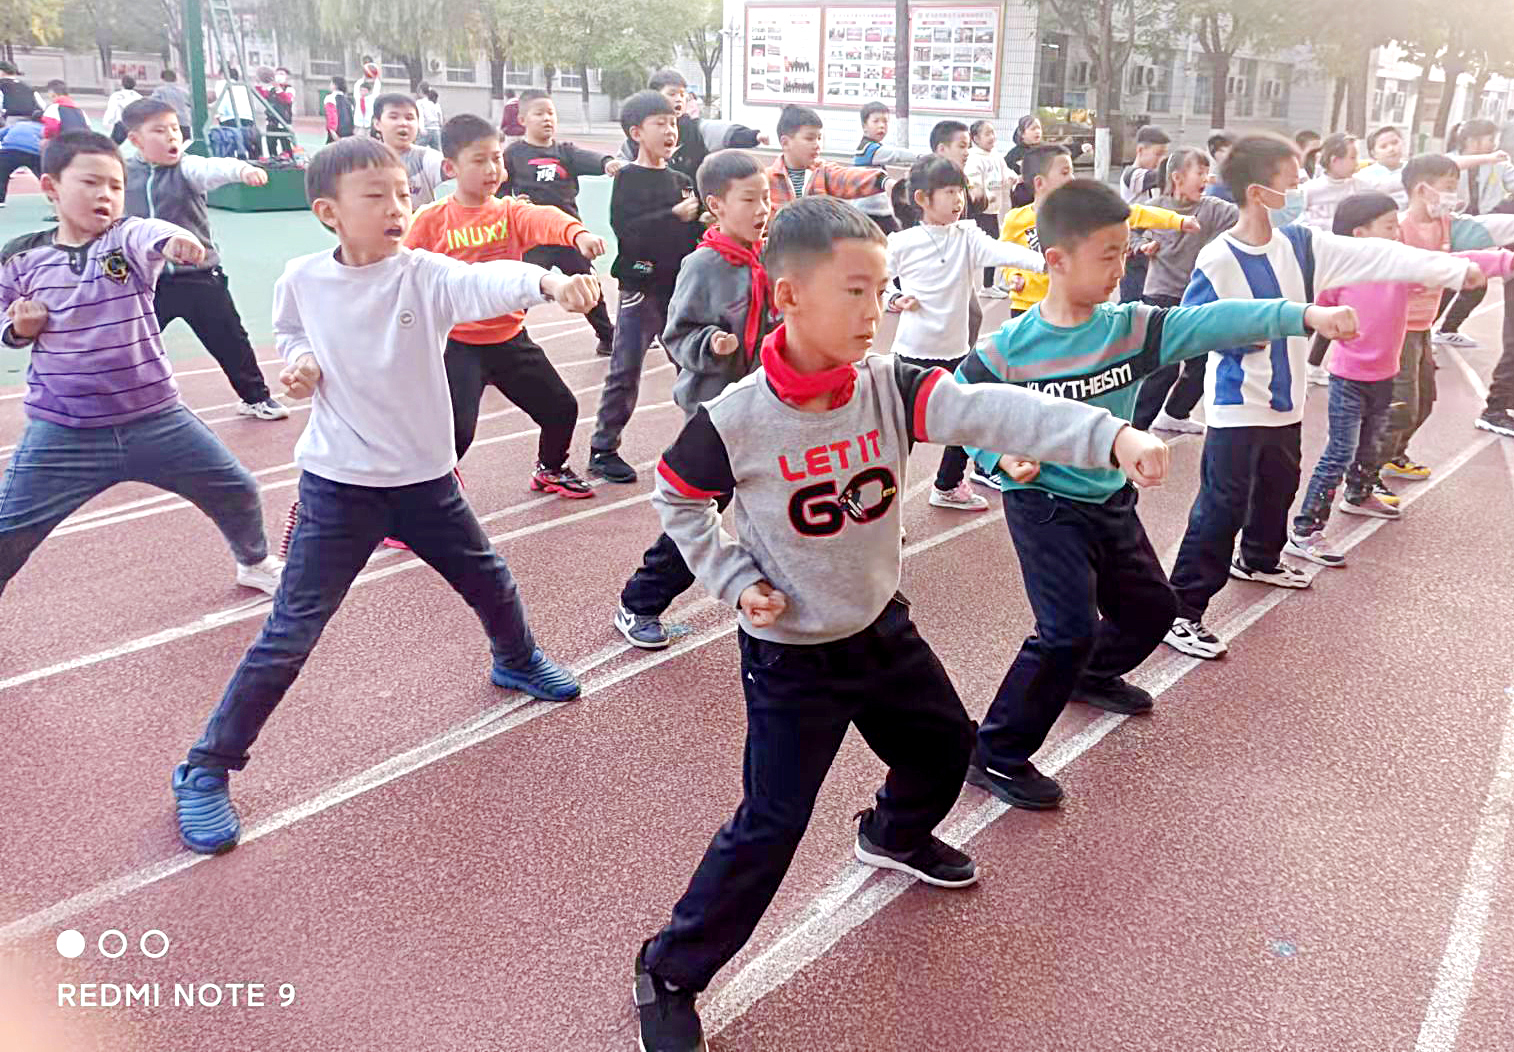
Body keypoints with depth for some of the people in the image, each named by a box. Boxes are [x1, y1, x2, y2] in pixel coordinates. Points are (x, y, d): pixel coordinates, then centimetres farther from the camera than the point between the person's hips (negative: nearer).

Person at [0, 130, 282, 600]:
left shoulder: (129, 237, -7)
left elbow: (155, 235, -33)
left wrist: (176, 238, -56)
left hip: (155, 419, 0)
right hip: (62, 431, 0)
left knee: (237, 490, 10)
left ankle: (255, 563, 41)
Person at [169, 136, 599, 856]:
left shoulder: (427, 275, -12)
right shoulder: (301, 281, -7)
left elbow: (486, 283, -34)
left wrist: (547, 281, -55)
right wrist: (298, 364, -10)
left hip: (425, 477, 2)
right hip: (338, 486, -1)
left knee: (489, 582, 21)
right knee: (290, 633, -4)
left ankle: (517, 661, 55)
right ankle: (206, 768, 12)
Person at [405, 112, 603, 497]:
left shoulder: (510, 211, -2)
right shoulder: (431, 219, -6)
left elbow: (543, 218, -25)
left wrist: (577, 232, -45)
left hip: (509, 337, 4)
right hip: (457, 342, -3)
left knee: (561, 408, 11)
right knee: (457, 429, -17)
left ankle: (550, 469, 40)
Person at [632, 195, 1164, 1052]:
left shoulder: (891, 387, -14)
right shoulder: (735, 422, -22)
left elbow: (991, 411, -29)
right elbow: (676, 499, -4)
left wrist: (1111, 436, -43)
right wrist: (734, 580, -14)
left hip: (883, 627, 6)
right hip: (791, 655, -5)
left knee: (947, 743, 23)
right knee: (772, 824, -4)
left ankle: (896, 836, 58)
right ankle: (670, 975, 17)